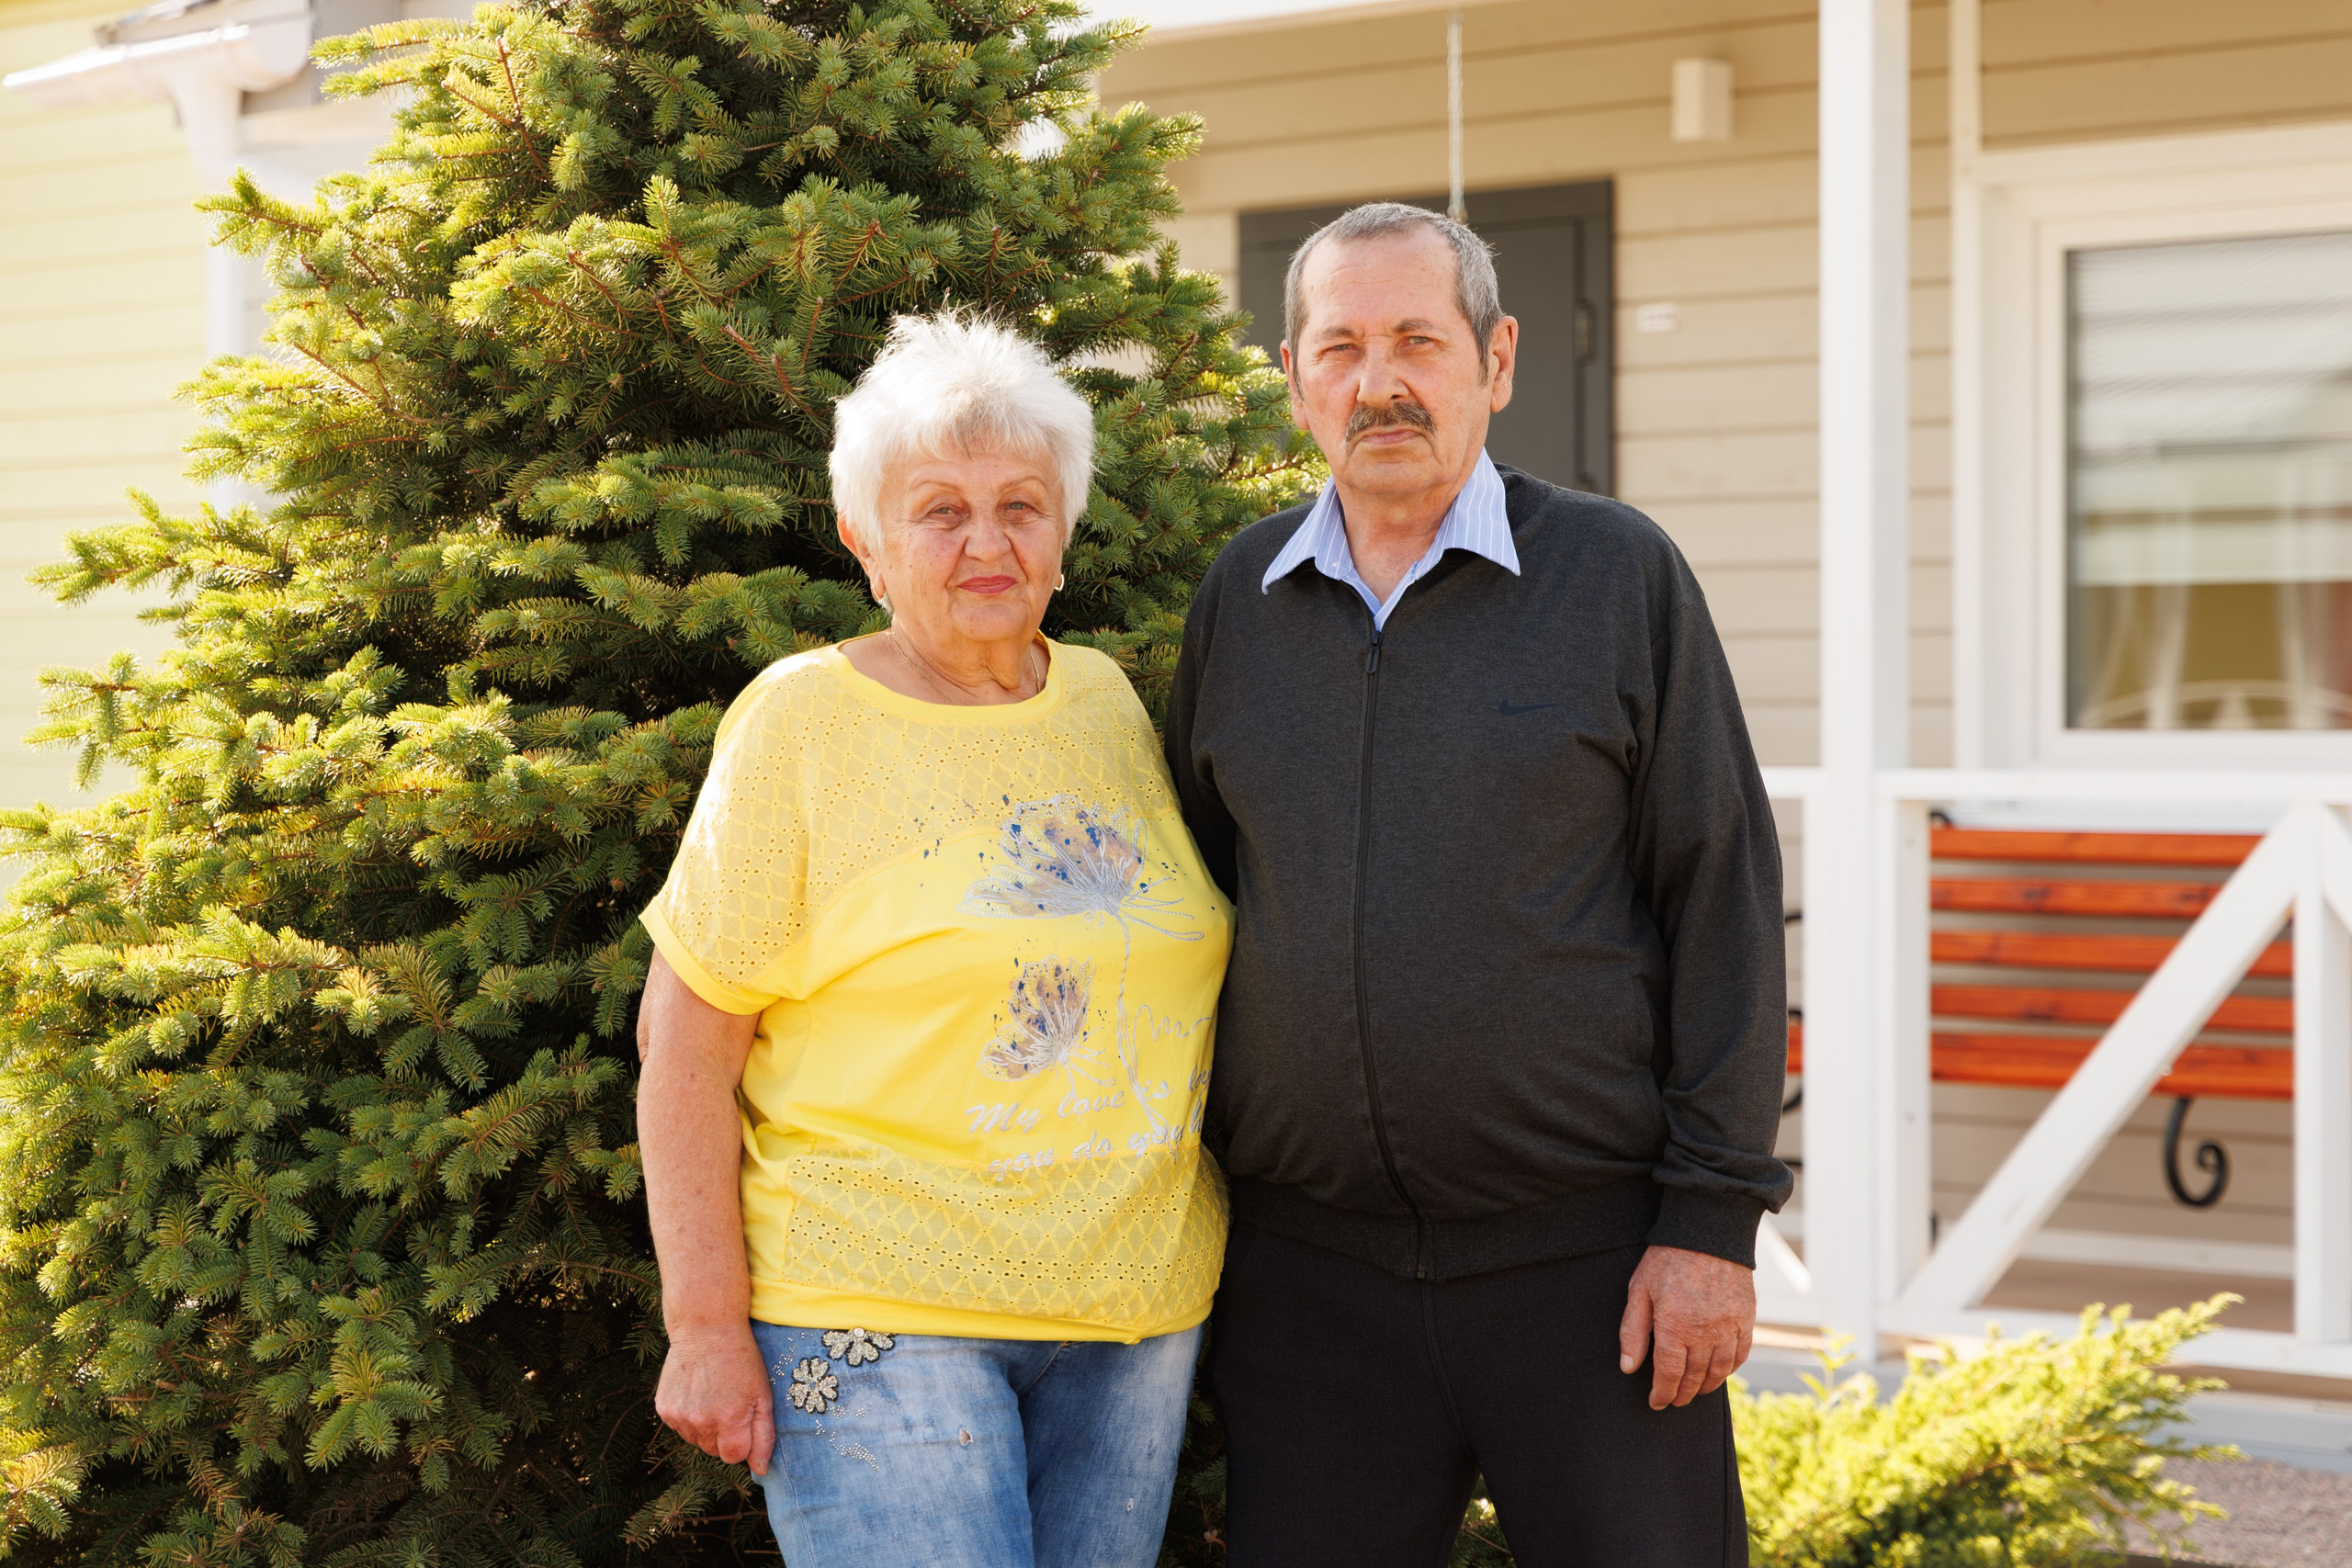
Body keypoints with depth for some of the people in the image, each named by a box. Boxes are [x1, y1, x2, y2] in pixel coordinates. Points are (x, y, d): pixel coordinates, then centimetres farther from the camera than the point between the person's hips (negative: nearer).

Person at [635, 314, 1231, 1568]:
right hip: (878, 1316, -5)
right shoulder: (799, 723, -6)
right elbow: (686, 1039, -7)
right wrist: (707, 1327, -12)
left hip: (1136, 1310, 5)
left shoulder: (1110, 702, 10)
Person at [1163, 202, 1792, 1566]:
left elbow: (1723, 897, -3)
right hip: (1310, 1262, 3)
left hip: (1586, 1252, -3)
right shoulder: (1240, 599, 9)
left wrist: (1715, 1219, -9)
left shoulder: (1620, 574, -1)